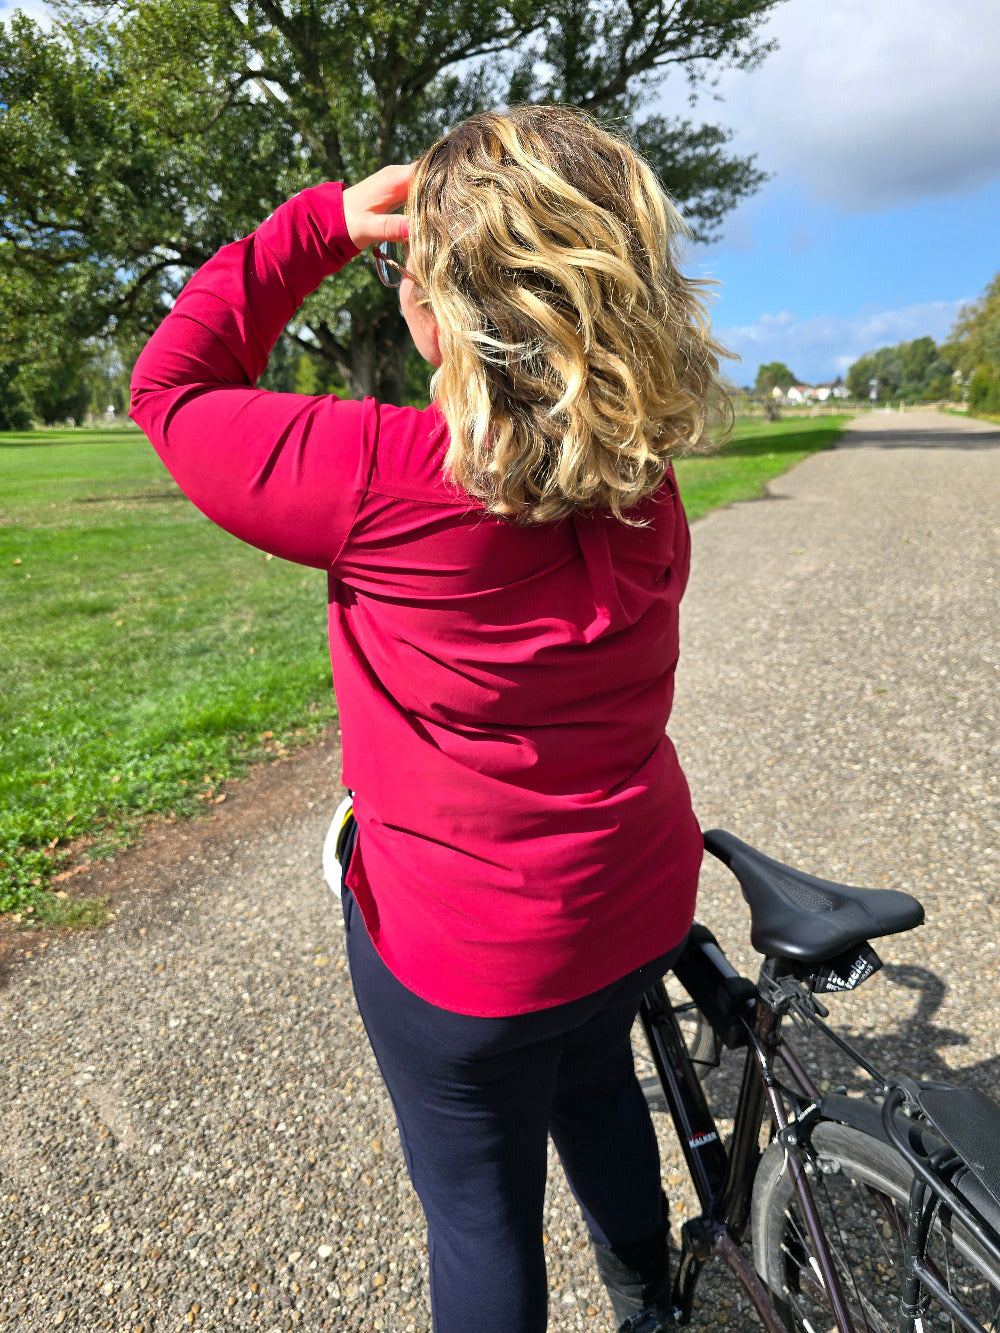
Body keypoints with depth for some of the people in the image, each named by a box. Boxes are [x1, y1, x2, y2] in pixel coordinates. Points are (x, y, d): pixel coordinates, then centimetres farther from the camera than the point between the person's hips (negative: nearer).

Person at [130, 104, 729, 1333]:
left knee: (480, 1203, 22)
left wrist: (327, 222, -11)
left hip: (462, 955, -6)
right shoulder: (647, 485, -10)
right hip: (643, 905, 7)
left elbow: (170, 383, -12)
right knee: (595, 1088, 35)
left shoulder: (386, 481, -30)